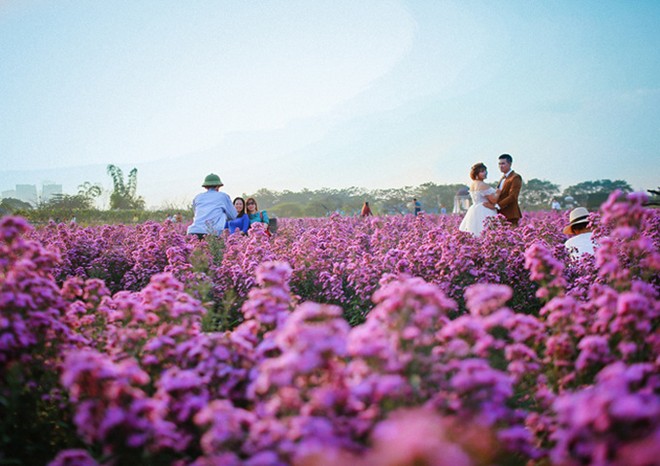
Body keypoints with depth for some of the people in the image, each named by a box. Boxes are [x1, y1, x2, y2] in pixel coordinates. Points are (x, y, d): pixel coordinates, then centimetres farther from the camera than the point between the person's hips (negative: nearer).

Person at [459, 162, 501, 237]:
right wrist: (498, 192, 4)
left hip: (474, 211, 9)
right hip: (484, 214, -9)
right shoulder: (483, 185, -14)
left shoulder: (473, 184, 13)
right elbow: (494, 200, -13)